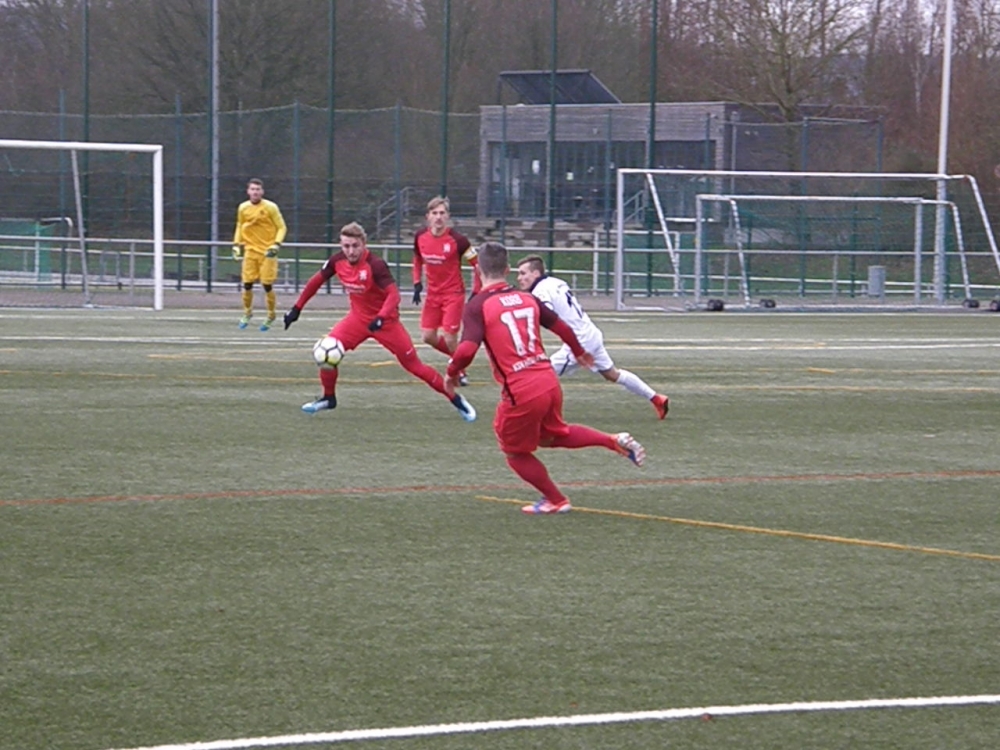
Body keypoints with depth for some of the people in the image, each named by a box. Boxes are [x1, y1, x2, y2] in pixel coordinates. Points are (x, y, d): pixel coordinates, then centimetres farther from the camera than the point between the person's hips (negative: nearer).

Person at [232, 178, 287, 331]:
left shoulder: (270, 207, -6)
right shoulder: (243, 208, 5)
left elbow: (282, 227, -2)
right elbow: (239, 227, 20)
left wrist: (276, 245, -15)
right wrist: (237, 244, 9)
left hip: (267, 252, -3)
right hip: (250, 251, 3)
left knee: (267, 285, -5)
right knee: (247, 284, 0)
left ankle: (271, 316, 11)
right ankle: (247, 313, 21)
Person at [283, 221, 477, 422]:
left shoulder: (375, 265, -27)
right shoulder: (337, 261, -11)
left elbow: (394, 294, -33)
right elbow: (316, 281, 5)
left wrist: (380, 318, -47)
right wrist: (297, 308, 6)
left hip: (385, 320, -5)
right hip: (358, 317, 5)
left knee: (414, 365, -3)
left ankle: (455, 399, 9)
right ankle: (328, 398, 11)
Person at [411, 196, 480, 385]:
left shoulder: (457, 240, -18)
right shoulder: (420, 237, -3)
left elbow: (477, 264, -10)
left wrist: (476, 293, -12)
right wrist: (417, 283, 5)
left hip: (453, 294, -5)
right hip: (433, 293, 5)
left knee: (449, 337, -11)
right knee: (427, 336, 2)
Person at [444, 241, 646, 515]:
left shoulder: (477, 306, -9)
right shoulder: (526, 298, 9)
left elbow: (467, 349, -21)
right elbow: (562, 327, 19)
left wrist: (451, 374, -1)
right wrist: (579, 352, 39)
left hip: (520, 392, -6)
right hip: (549, 381, 6)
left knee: (515, 452, 19)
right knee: (554, 434, 32)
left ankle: (555, 500, 29)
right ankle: (614, 441, 17)